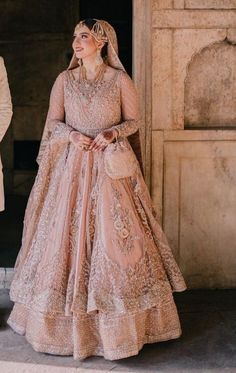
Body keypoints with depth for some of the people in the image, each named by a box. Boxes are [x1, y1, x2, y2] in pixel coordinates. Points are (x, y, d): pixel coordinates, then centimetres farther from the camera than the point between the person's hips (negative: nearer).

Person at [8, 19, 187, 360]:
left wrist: (113, 133, -14)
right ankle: (67, 321, 16)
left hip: (111, 169, -2)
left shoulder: (120, 80, 1)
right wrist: (71, 135, -12)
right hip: (72, 168, 2)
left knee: (114, 238, -2)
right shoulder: (65, 80, 7)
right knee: (67, 235, 2)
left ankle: (120, 323, 13)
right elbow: (53, 122, 8)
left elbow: (134, 121, 4)